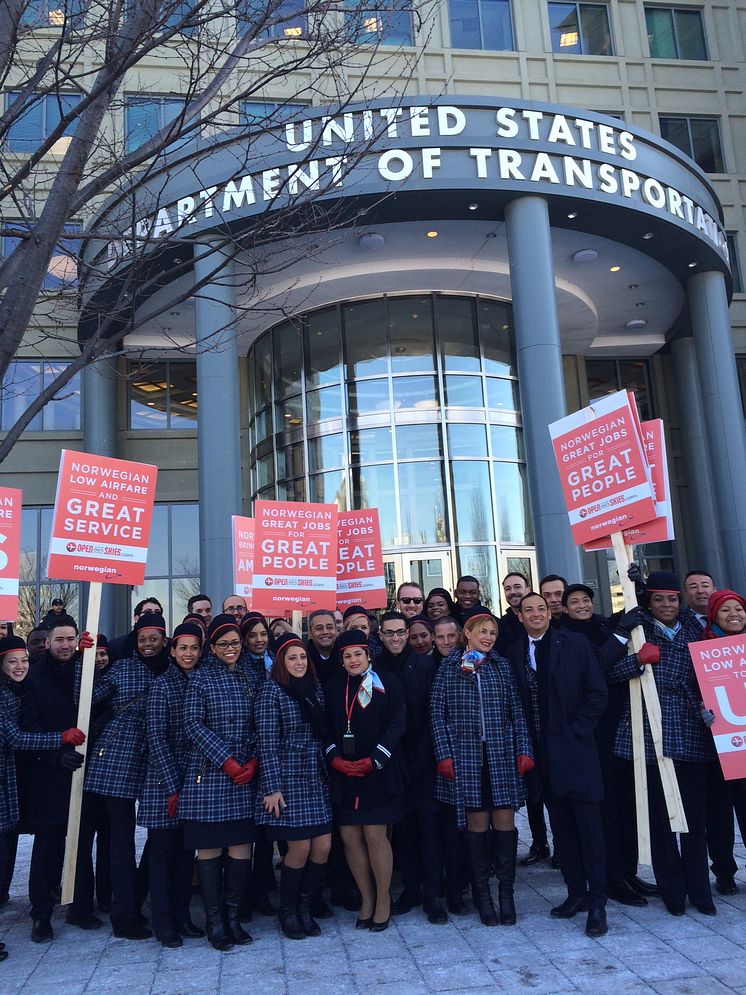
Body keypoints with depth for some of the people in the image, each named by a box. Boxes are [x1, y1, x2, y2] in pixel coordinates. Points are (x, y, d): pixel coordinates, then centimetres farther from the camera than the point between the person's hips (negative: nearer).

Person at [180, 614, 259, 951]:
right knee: (209, 845, 1)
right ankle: (214, 920, 13)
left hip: (245, 773, 4)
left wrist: (252, 761, -3)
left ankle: (232, 916, 17)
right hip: (208, 772, -3)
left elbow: (259, 726, 12)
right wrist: (227, 761, -12)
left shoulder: (251, 678, 11)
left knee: (242, 844, 3)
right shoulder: (201, 678, 0)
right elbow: (192, 724, -7)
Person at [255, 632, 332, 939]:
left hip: (317, 779, 6)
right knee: (300, 847, -3)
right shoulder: (272, 690, -7)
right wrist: (272, 788, -14)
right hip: (289, 778, -6)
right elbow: (267, 743, -10)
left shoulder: (315, 688, 11)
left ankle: (304, 907, 23)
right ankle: (287, 911, 20)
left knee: (323, 845, 3)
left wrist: (329, 770, 12)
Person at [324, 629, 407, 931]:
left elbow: (397, 724, -5)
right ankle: (366, 898, 19)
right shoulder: (333, 686, 9)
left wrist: (374, 760, -12)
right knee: (350, 837, 2)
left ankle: (383, 898, 13)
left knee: (375, 835, -5)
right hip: (343, 772, 3)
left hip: (379, 771, -3)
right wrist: (335, 758, -8)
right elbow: (326, 727, 8)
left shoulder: (387, 683, 0)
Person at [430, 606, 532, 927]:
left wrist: (524, 750, 1)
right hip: (465, 754, -2)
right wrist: (444, 754, -5)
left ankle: (506, 891, 13)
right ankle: (482, 892, 14)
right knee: (476, 821, 2)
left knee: (504, 819, 0)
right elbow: (437, 712, 1)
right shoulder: (449, 667, 3)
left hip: (501, 753, 2)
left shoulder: (501, 666, 9)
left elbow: (516, 710, 8)